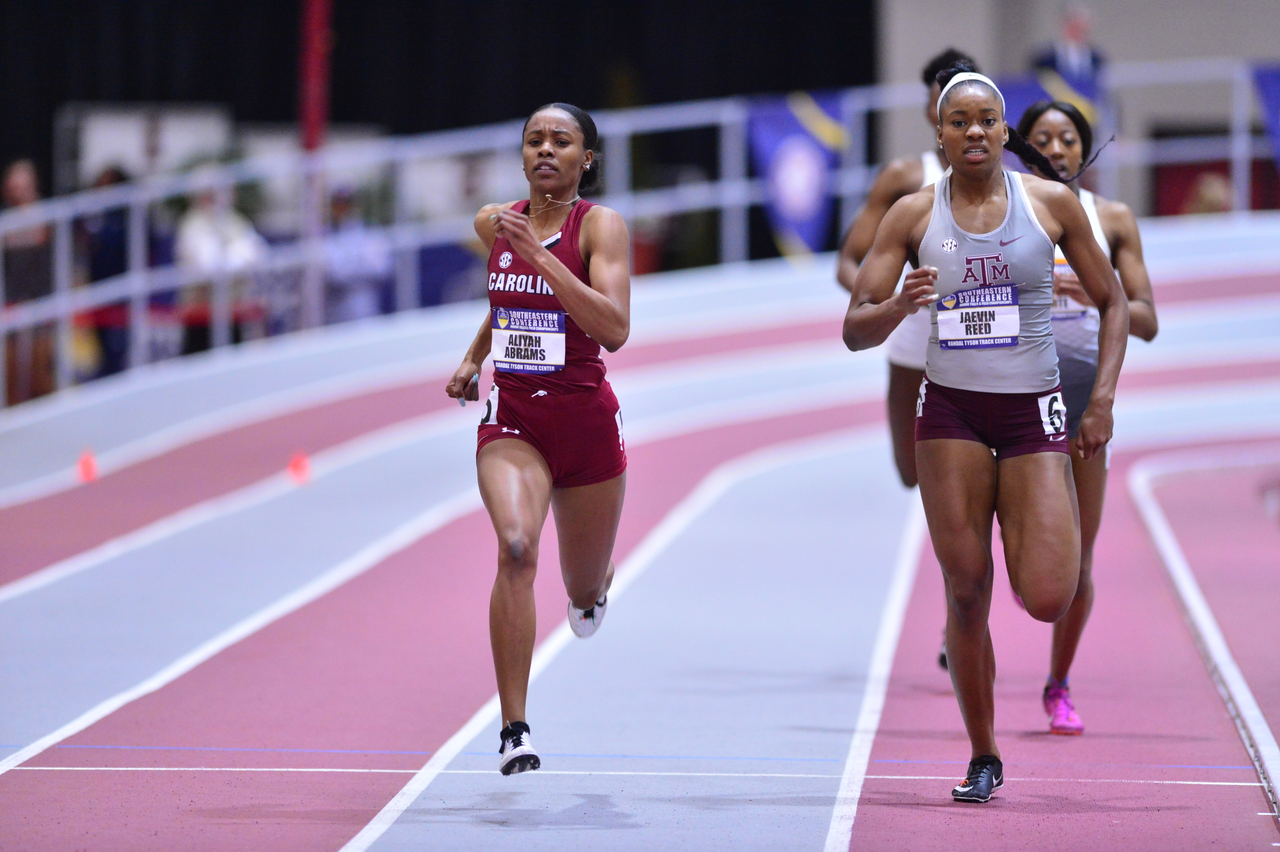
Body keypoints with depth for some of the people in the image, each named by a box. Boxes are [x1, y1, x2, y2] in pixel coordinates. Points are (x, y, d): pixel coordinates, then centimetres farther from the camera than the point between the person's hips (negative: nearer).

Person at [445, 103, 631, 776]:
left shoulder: (600, 225, -10)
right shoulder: (495, 223, 4)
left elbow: (615, 329, -25)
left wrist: (538, 254, -27)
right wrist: (473, 358, 17)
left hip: (585, 419, -1)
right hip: (511, 418, 1)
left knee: (585, 590, 15)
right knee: (515, 546, -26)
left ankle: (592, 585, 57)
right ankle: (514, 729, -26)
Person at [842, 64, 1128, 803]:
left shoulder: (1052, 203, 1)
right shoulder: (913, 215, 2)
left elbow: (1113, 303, 9)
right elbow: (855, 331, 0)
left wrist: (1104, 398, -2)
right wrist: (897, 307, -22)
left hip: (1034, 412, -1)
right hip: (951, 414, 1)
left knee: (1049, 600, -11)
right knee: (967, 594, -4)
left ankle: (1020, 533, 27)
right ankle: (984, 759, 11)